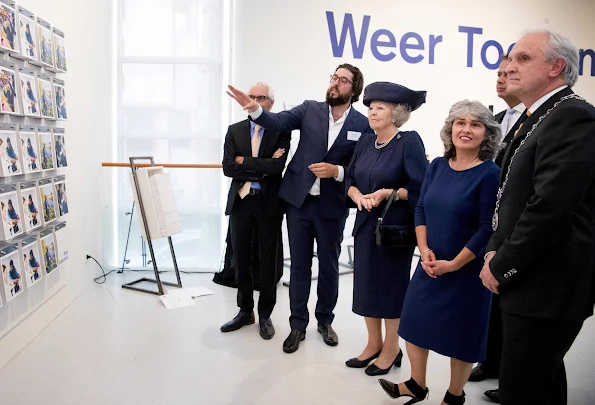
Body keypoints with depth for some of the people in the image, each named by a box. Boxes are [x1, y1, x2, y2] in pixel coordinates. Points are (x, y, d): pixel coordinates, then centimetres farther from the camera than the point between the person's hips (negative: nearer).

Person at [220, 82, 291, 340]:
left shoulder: (281, 131, -3)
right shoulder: (234, 130, 6)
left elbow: (277, 167, -18)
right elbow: (228, 168, -6)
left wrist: (245, 161, -11)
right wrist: (262, 169, -13)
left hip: (269, 203, -3)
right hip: (240, 202, 3)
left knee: (268, 262, 7)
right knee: (241, 260, 12)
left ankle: (265, 315, 23)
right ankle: (245, 311, 28)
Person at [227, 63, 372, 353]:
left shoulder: (362, 125, -3)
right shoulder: (310, 109, 1)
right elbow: (278, 121, -14)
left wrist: (337, 171, -20)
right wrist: (255, 109, -31)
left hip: (332, 205, -1)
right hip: (299, 200, 1)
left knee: (329, 265, 13)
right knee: (299, 265, 9)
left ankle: (325, 321, 33)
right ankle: (298, 325, 23)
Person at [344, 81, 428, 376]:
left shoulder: (409, 141, -11)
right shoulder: (365, 143, 7)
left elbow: (420, 187, -15)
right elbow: (350, 180, 11)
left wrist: (386, 193, -20)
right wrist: (358, 196, -9)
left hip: (395, 227, -6)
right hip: (365, 225, 6)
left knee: (392, 285, 5)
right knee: (366, 282, 10)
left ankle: (391, 349, 22)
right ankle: (373, 343, 27)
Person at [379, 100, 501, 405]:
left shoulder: (490, 174, -15)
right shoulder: (437, 166, 1)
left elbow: (487, 230, -17)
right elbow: (420, 209, 5)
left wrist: (453, 264, -16)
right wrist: (424, 250, -7)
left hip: (467, 270, -5)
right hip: (430, 264, 5)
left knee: (460, 333, 11)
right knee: (414, 322, 13)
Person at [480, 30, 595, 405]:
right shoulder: (539, 118, 14)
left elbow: (550, 206, -24)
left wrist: (501, 267, -14)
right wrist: (495, 251, 4)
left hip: (546, 287, -10)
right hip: (534, 281, 10)